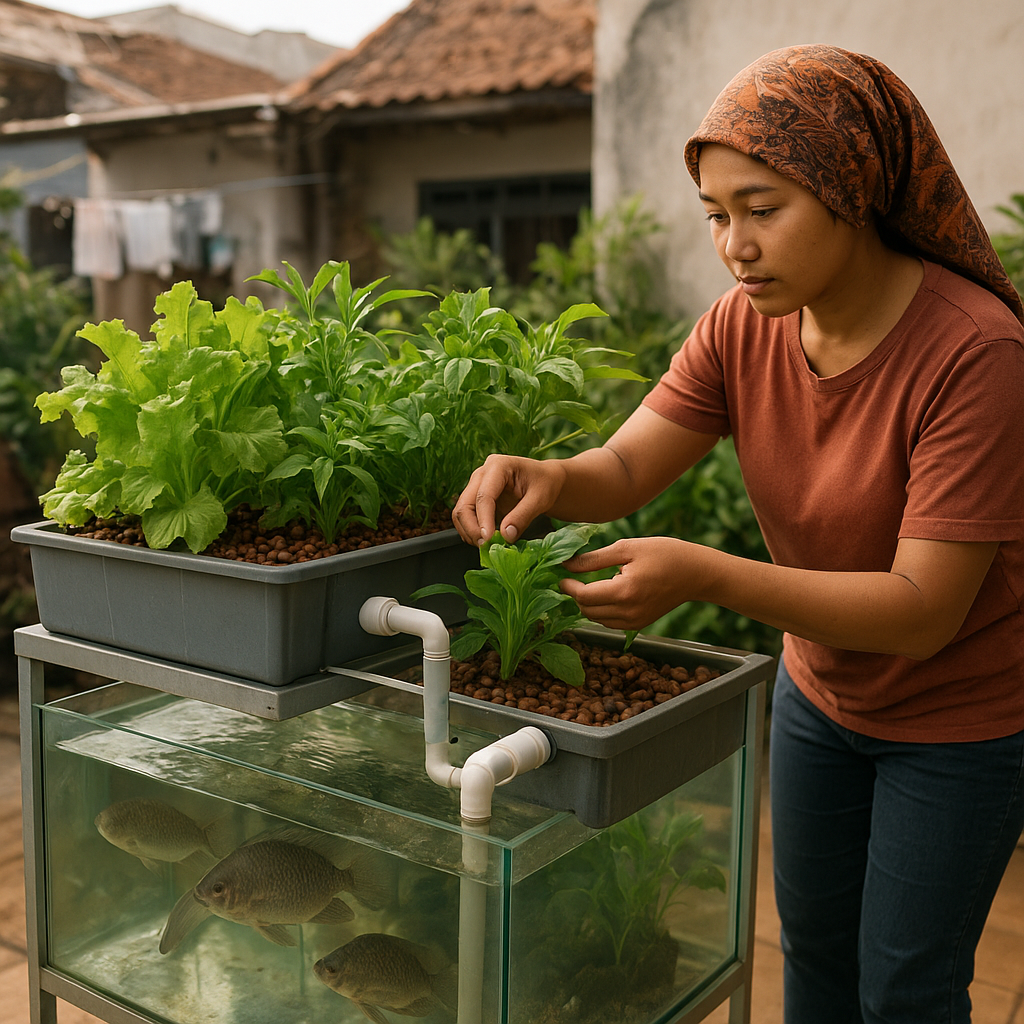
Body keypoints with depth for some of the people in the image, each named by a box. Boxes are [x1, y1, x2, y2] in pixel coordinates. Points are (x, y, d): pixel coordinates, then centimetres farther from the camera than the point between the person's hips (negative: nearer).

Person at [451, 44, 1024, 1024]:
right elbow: (625, 468, -14)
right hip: (821, 687, 5)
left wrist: (705, 574, -43)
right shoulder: (743, 326, -13)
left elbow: (924, 611, -32)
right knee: (811, 940, 21)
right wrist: (549, 478, -38)